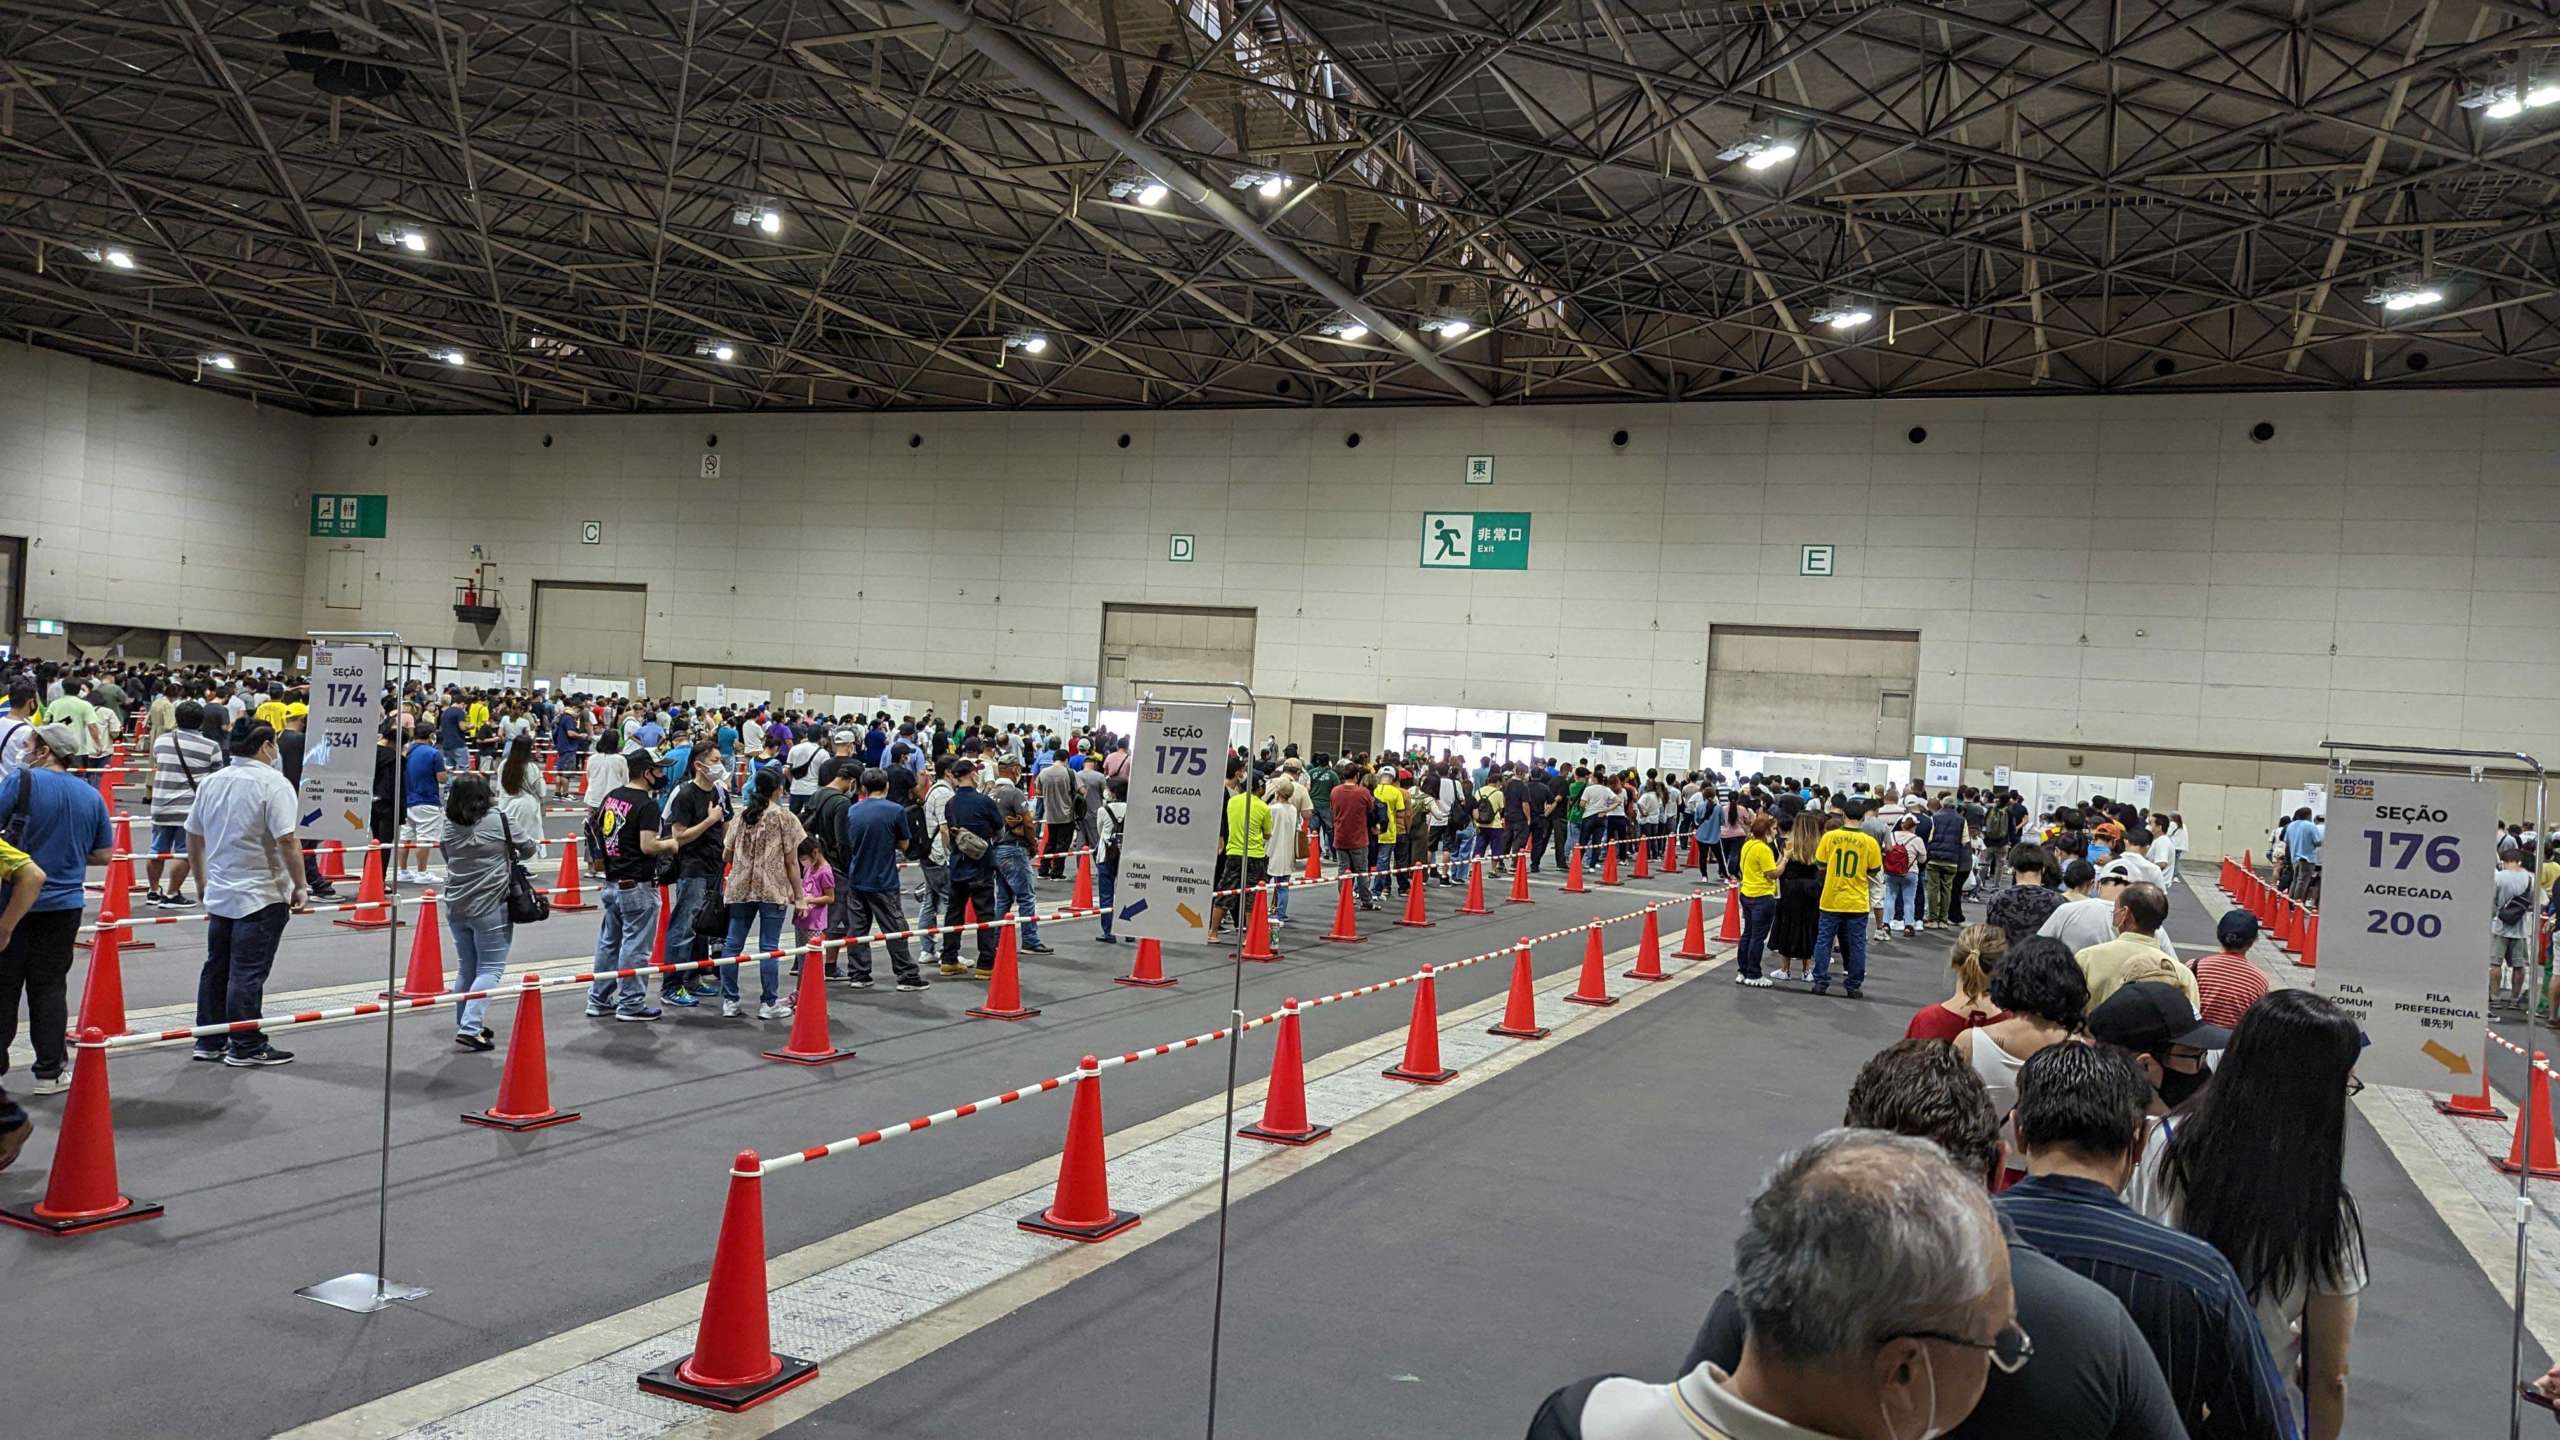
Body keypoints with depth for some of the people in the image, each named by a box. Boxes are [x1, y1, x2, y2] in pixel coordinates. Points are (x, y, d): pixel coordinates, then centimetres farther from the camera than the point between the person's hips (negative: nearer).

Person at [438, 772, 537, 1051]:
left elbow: (448, 856, 15)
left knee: (465, 968, 17)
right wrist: (509, 855, 20)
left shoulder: (449, 825, 2)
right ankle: (470, 1028, -11)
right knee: (490, 969, 0)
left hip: (455, 907, 5)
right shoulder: (499, 820, -11)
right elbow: (529, 848, -1)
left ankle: (464, 1025, 25)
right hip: (491, 908, -5)